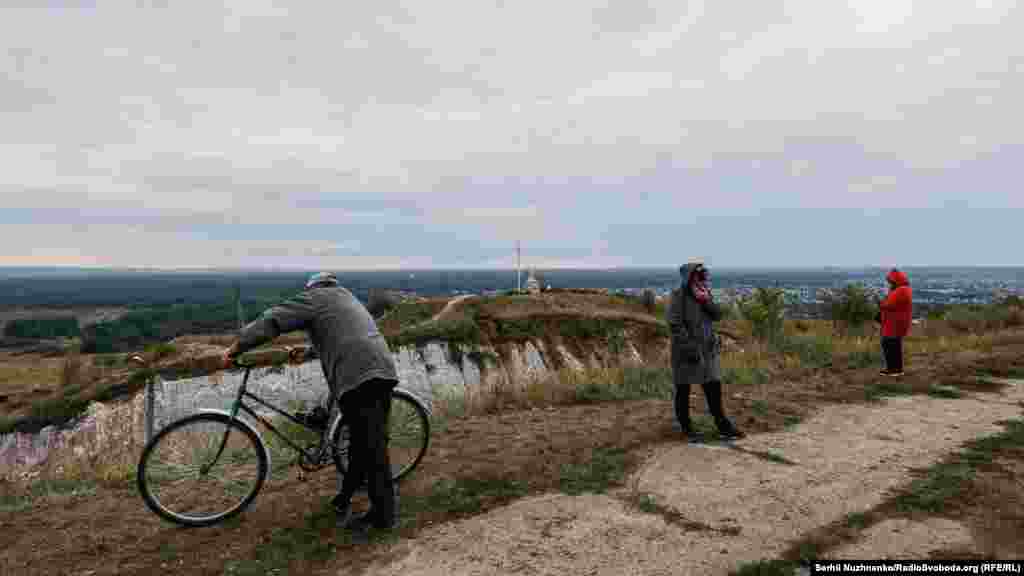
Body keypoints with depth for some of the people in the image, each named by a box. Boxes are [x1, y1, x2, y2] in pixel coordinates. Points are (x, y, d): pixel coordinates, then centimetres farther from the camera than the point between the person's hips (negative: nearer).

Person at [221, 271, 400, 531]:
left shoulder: (314, 297, 10)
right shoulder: (347, 298, 34)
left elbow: (271, 320, 1)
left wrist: (236, 348, 10)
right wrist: (305, 353, 52)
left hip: (359, 377, -8)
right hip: (383, 371, 9)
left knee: (371, 447, -4)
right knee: (371, 443, 15)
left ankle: (384, 515, 2)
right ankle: (344, 499, 29)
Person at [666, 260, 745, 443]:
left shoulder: (705, 293, 8)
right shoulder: (679, 295, -12)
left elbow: (717, 315, 3)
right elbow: (674, 324, -17)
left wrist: (706, 301, -14)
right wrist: (689, 346, -20)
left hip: (707, 350, 6)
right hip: (685, 350, -6)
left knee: (714, 388, 9)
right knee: (683, 390, 6)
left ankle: (723, 427, 20)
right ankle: (687, 429, 18)